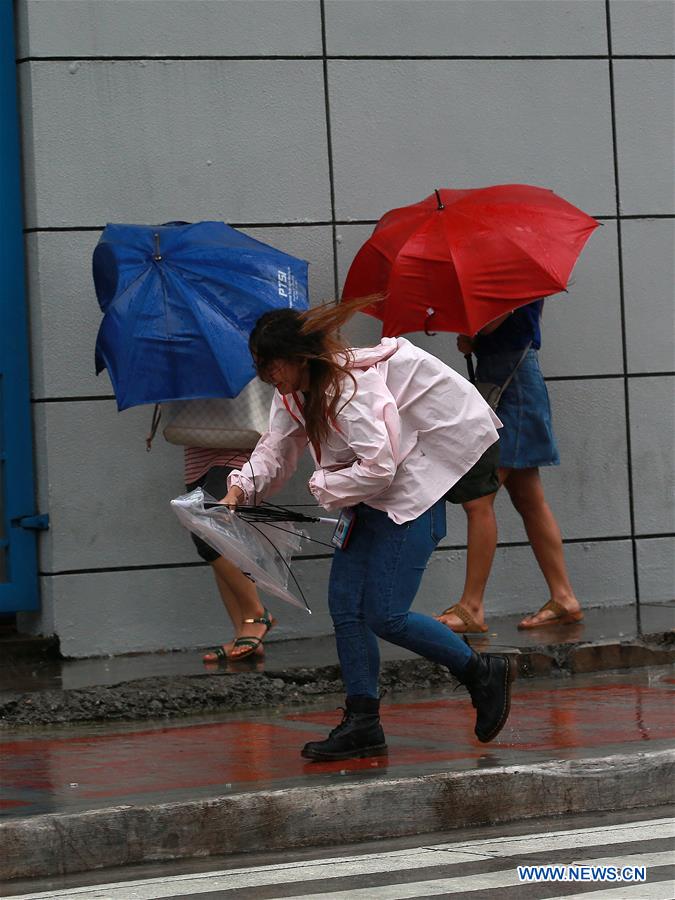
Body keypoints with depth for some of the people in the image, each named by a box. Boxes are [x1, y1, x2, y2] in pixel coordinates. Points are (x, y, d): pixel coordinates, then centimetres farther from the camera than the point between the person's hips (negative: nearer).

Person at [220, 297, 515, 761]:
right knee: (345, 606, 2)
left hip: (413, 489, -9)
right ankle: (362, 724, 8)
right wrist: (242, 488, -8)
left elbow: (378, 466, -30)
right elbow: (276, 449, 10)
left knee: (384, 615, -13)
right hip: (369, 498, 9)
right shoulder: (294, 393, 5)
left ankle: (483, 673, 5)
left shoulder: (353, 384, -25)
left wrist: (323, 487, -16)